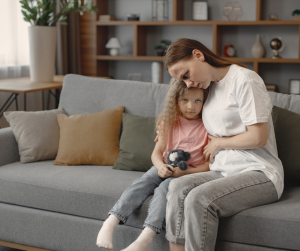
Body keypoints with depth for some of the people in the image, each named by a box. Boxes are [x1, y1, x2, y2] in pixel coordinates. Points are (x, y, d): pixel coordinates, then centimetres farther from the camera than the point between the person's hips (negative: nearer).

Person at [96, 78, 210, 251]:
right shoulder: (169, 122, 8)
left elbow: (210, 163, -6)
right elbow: (157, 152, 6)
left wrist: (186, 171, -21)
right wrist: (160, 166, -18)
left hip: (191, 172, -4)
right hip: (165, 168, 4)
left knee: (164, 188, -32)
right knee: (142, 183, -25)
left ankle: (146, 237, -43)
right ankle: (110, 223, -35)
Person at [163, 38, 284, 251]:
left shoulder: (244, 79, -7)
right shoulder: (212, 86, 18)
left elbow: (258, 137, -13)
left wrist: (219, 142, -1)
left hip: (260, 173, -7)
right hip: (225, 171, 7)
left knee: (199, 198, -30)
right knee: (179, 187, -21)